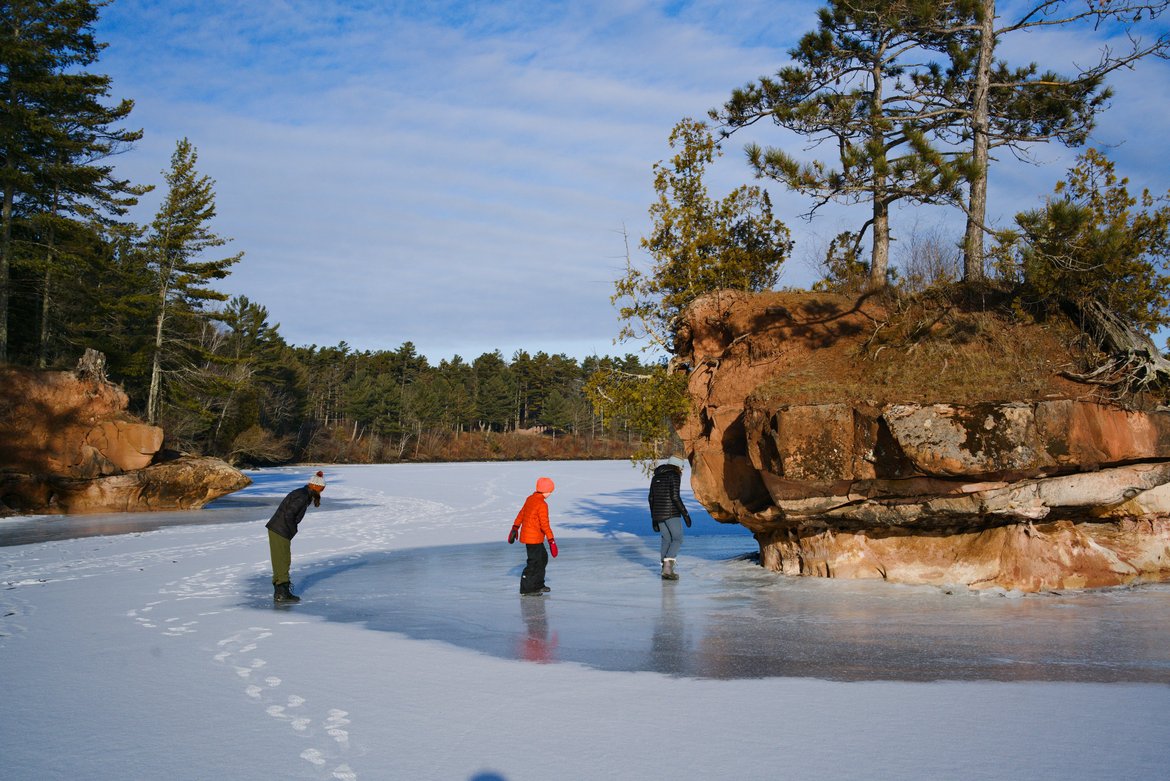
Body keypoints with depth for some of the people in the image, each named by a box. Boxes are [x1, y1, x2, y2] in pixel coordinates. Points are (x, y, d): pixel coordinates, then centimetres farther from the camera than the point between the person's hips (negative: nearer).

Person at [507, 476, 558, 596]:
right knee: (534, 562, -2)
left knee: (543, 558, 20)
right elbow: (544, 524, -22)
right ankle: (526, 589, 3)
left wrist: (515, 528, 27)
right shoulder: (542, 504, -20)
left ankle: (538, 585, 28)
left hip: (526, 534, 10)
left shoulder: (530, 499, 7)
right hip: (534, 538, -10)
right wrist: (551, 540, -19)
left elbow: (521, 514, 17)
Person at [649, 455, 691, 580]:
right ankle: (668, 567, -14)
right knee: (678, 540, 2)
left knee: (666, 539, 18)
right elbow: (675, 496, -18)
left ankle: (666, 570, 19)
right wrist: (685, 514, -13)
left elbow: (651, 498, 13)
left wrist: (654, 518, 18)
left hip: (657, 512, 7)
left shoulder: (656, 476, 13)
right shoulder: (674, 475, -9)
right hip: (671, 512, -7)